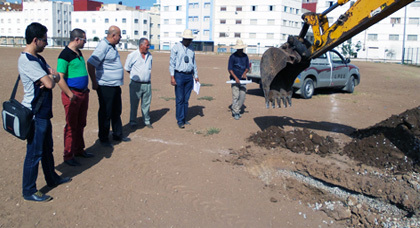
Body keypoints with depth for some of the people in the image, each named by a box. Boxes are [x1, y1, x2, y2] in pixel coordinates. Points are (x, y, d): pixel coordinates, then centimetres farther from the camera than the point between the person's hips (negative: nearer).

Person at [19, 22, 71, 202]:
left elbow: (56, 77, 9)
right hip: (35, 114, -10)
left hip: (44, 112, 10)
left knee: (47, 148, 22)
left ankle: (52, 179, 38)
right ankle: (29, 192, 13)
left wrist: (51, 77, -13)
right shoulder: (27, 61, -21)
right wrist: (51, 78, -5)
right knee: (34, 153, 0)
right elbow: (50, 84, -27)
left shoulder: (38, 58, 11)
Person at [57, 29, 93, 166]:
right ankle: (68, 156, 10)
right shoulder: (65, 55, -14)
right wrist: (71, 95, -23)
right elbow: (60, 79, -19)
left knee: (81, 124, 16)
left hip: (83, 93, 8)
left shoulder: (79, 53, 13)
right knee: (71, 126, 0)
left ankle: (79, 150, 29)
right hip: (72, 94, -8)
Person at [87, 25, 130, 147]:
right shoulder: (103, 46, -17)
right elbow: (90, 64, -23)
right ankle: (103, 138, 16)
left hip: (115, 86, 9)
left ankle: (118, 135, 32)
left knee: (116, 112, 18)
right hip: (106, 87, -9)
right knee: (105, 113, 2)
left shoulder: (112, 46, 13)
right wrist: (94, 82, -19)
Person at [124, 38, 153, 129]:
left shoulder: (149, 55, 9)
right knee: (134, 104, 4)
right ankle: (133, 122, 17)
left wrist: (149, 75, 12)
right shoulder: (132, 55, -7)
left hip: (147, 84, 4)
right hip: (136, 84, -4)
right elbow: (127, 68, 2)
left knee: (146, 104, 10)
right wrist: (135, 76, 4)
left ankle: (146, 121, 21)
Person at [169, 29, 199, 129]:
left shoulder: (191, 50, 13)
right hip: (179, 75, -4)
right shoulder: (176, 47, -1)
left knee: (186, 99, 7)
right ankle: (180, 121, 2)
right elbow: (172, 62, -3)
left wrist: (196, 76, 15)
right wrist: (172, 77, -10)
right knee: (179, 99, -4)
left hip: (189, 76, 5)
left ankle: (184, 119, 16)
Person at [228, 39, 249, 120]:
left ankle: (237, 109, 19)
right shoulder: (232, 56, -6)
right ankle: (235, 113, 4)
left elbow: (247, 67, 13)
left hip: (243, 79, 4)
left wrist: (245, 72, -10)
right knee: (235, 96, -6)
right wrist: (235, 77, -20)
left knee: (242, 96, 2)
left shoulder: (245, 56, 9)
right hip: (234, 79, -4)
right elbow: (229, 69, -8)